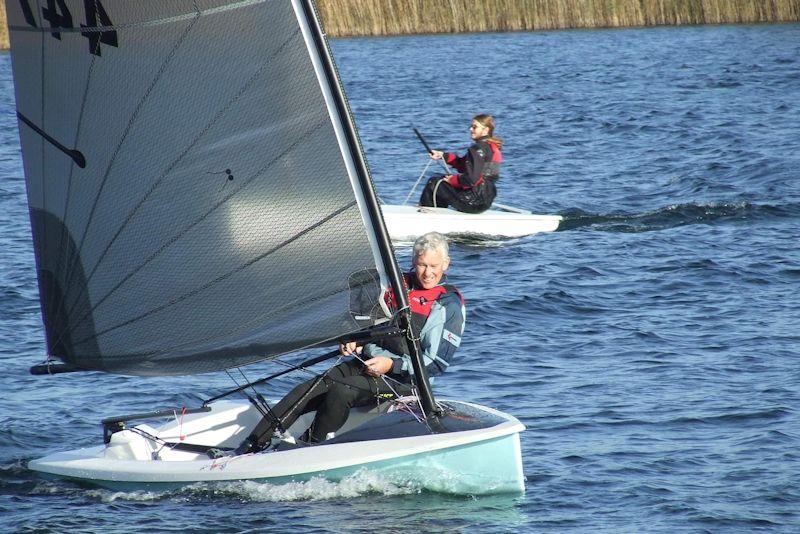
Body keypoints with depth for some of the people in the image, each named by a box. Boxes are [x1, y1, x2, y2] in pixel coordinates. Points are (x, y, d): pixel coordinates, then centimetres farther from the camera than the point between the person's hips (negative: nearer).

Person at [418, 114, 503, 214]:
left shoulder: (478, 149, -19)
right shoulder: (492, 148, 12)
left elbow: (471, 179, -26)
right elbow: (463, 163, 19)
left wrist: (452, 179, -10)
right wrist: (442, 155, 13)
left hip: (475, 201, -10)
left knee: (433, 183, 6)